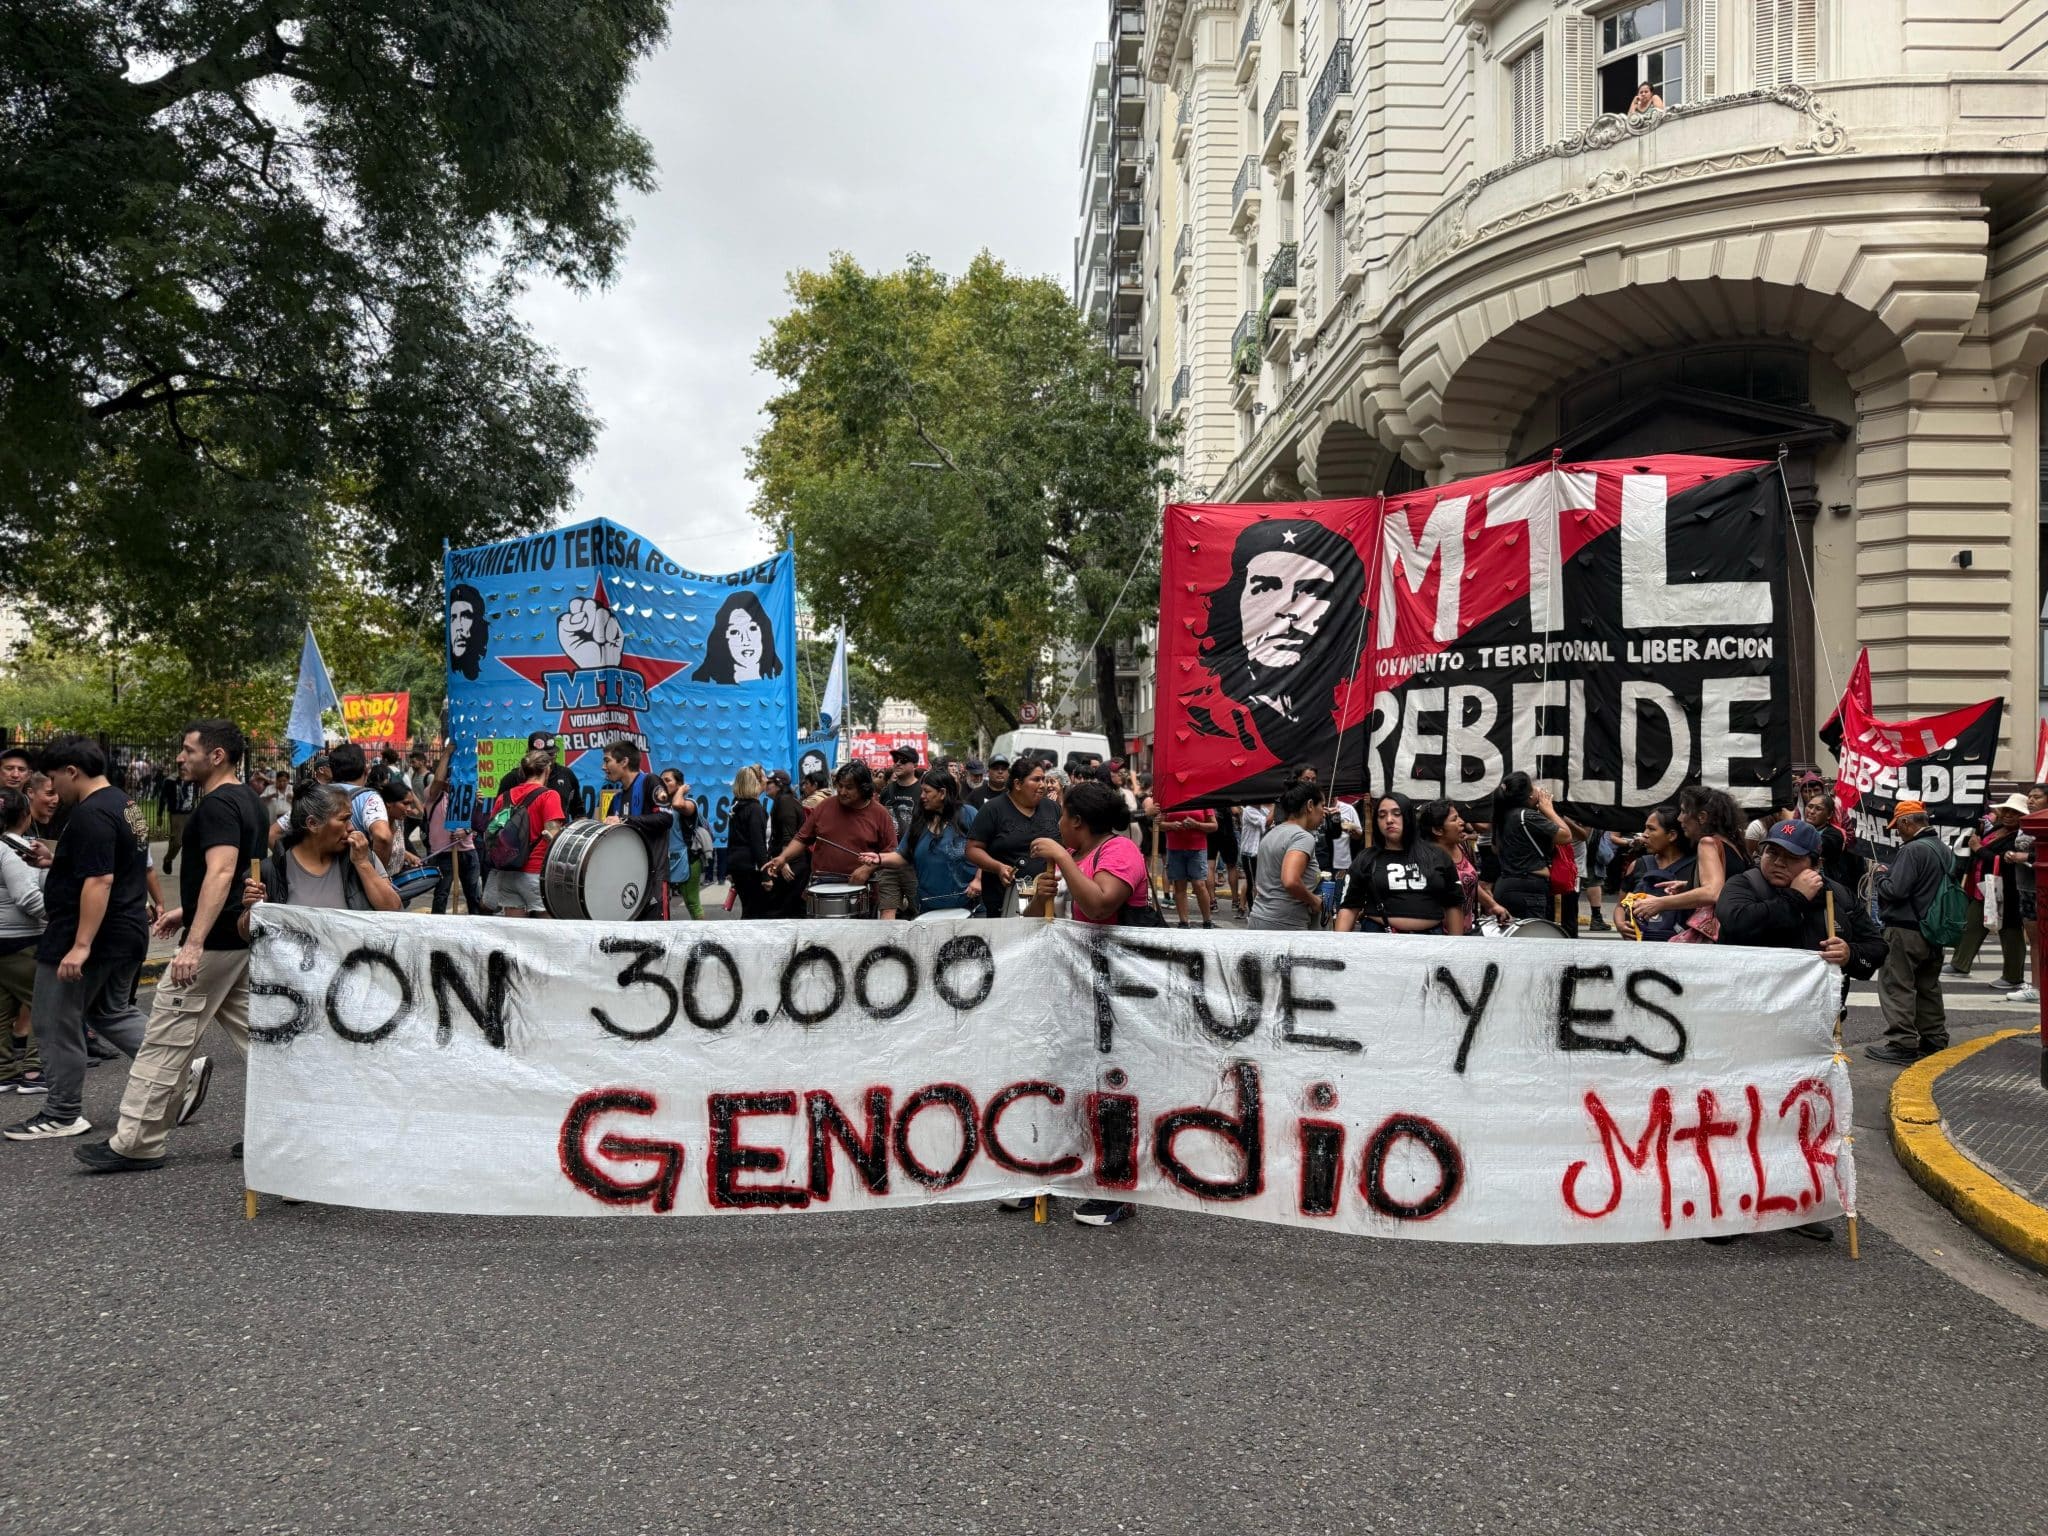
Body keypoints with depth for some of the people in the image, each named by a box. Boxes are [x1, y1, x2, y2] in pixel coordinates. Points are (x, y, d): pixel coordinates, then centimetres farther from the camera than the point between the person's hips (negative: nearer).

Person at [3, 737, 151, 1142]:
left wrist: (80, 946, -28)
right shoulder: (122, 803, 11)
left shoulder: (90, 815, -21)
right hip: (128, 934, 10)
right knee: (113, 1014, 19)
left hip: (89, 939, -10)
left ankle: (62, 1116, 13)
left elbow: (99, 881, -27)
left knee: (57, 1025, 4)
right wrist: (60, 861, 25)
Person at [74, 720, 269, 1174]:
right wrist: (188, 912, 26)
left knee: (165, 1040, -1)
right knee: (251, 1033, 12)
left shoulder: (217, 805, -17)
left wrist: (194, 942, -34)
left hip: (215, 942, -10)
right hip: (242, 935, 10)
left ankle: (135, 1145, 7)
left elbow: (221, 872, -29)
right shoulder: (247, 800, 14)